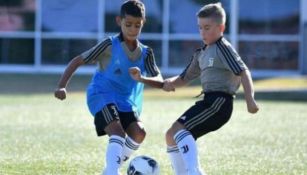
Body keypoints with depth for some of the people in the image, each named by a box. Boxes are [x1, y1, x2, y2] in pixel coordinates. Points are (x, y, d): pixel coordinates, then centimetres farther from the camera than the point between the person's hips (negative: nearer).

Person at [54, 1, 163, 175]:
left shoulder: (146, 53, 5)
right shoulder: (110, 46, -6)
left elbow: (160, 82, -5)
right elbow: (77, 61, -4)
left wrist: (142, 79, -27)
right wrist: (62, 86, -17)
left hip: (127, 102, 5)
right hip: (103, 97, -5)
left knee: (138, 132, -19)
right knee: (118, 132, -28)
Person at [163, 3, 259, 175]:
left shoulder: (222, 48, -6)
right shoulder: (202, 54, 20)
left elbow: (243, 72, -17)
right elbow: (185, 78, 24)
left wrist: (250, 100, -29)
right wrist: (171, 82, 0)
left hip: (219, 101, -9)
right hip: (209, 101, 10)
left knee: (178, 128, -24)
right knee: (172, 136, 13)